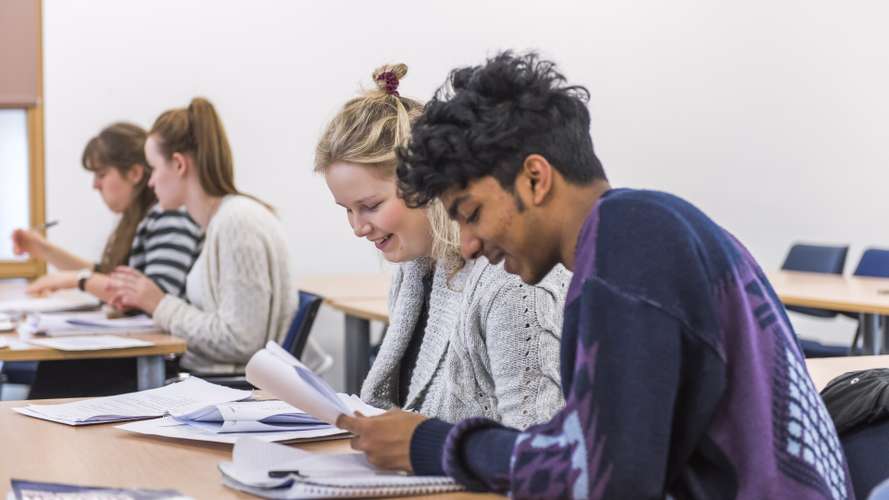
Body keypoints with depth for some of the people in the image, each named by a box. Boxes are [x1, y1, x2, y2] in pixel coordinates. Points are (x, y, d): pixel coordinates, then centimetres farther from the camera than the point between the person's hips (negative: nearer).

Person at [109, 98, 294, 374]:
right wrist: (144, 300, 6)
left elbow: (240, 341, -21)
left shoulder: (238, 222, -16)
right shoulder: (221, 219, 13)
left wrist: (160, 304, -10)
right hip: (206, 377, 8)